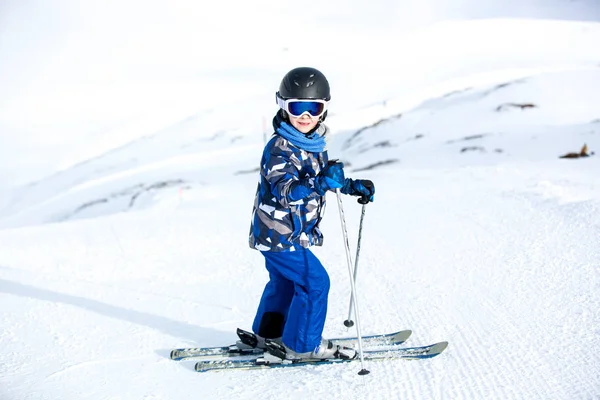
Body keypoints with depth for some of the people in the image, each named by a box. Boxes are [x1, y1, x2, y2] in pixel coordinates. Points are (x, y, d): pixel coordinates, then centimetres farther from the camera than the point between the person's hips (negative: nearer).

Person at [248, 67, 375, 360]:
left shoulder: (315, 144, 5)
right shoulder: (279, 149, -23)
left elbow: (323, 177, 22)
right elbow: (287, 191, -34)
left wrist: (352, 186, 13)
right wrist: (322, 183, -45)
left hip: (276, 234, 9)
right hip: (279, 235, -9)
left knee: (284, 280, 24)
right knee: (314, 281, -6)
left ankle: (267, 334, 41)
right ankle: (303, 346, 5)